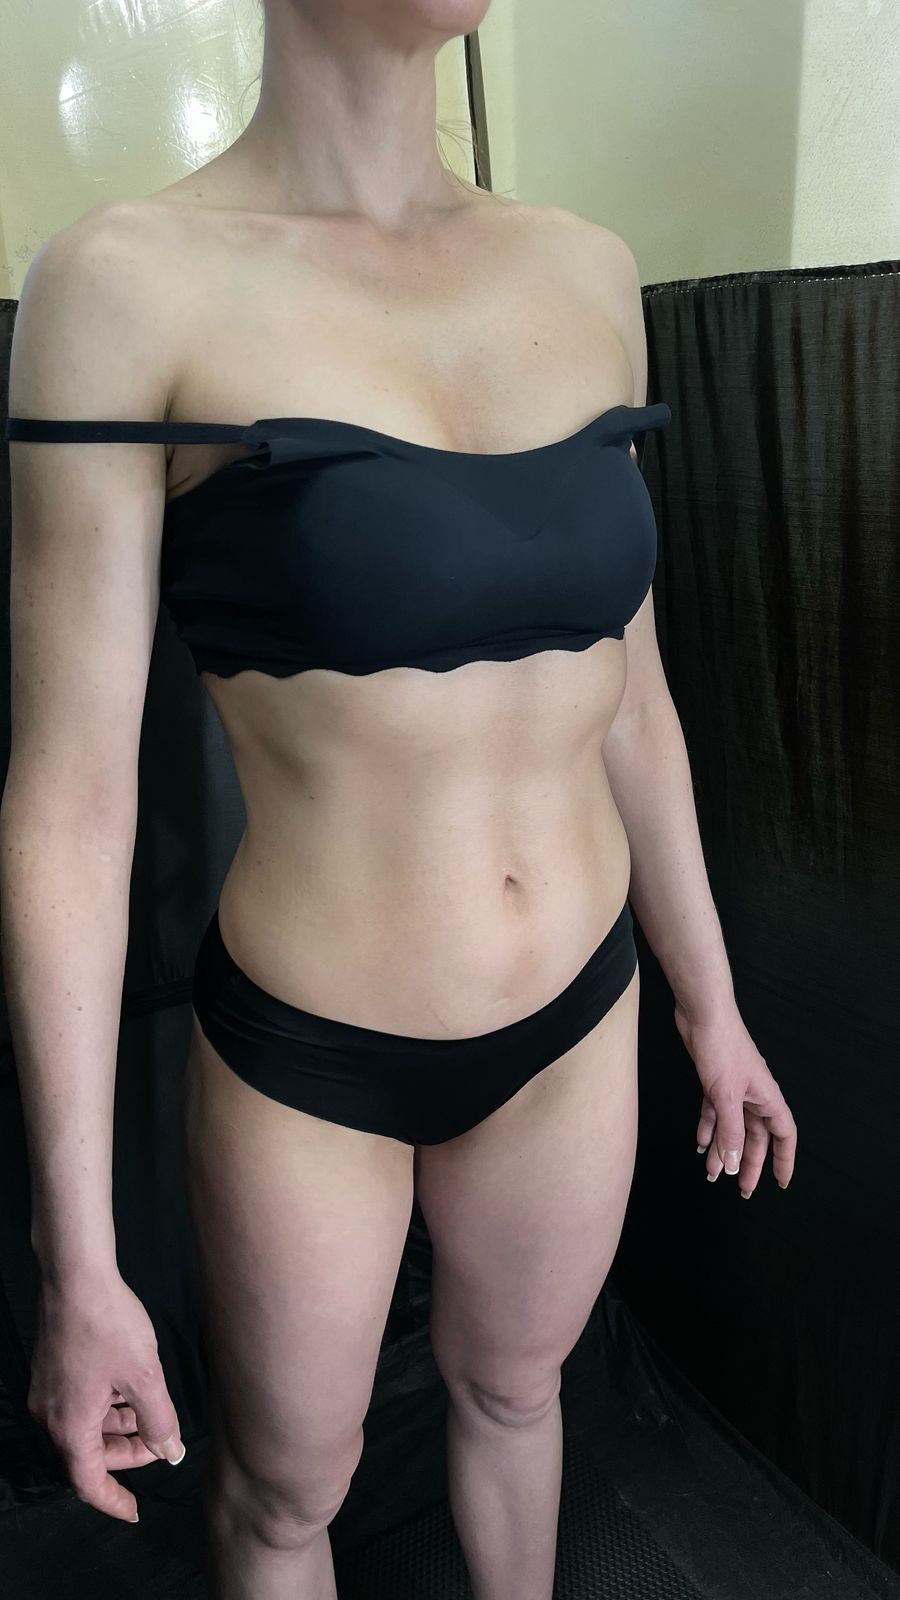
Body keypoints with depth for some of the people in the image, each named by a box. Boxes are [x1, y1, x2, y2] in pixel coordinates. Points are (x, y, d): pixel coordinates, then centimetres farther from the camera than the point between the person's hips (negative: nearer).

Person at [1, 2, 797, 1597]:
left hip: (573, 1024, 5)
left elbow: (625, 695, 6)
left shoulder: (585, 274, -1)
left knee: (512, 1386, 31)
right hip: (304, 1063, -4)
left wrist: (709, 1003, 13)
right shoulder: (128, 281, -16)